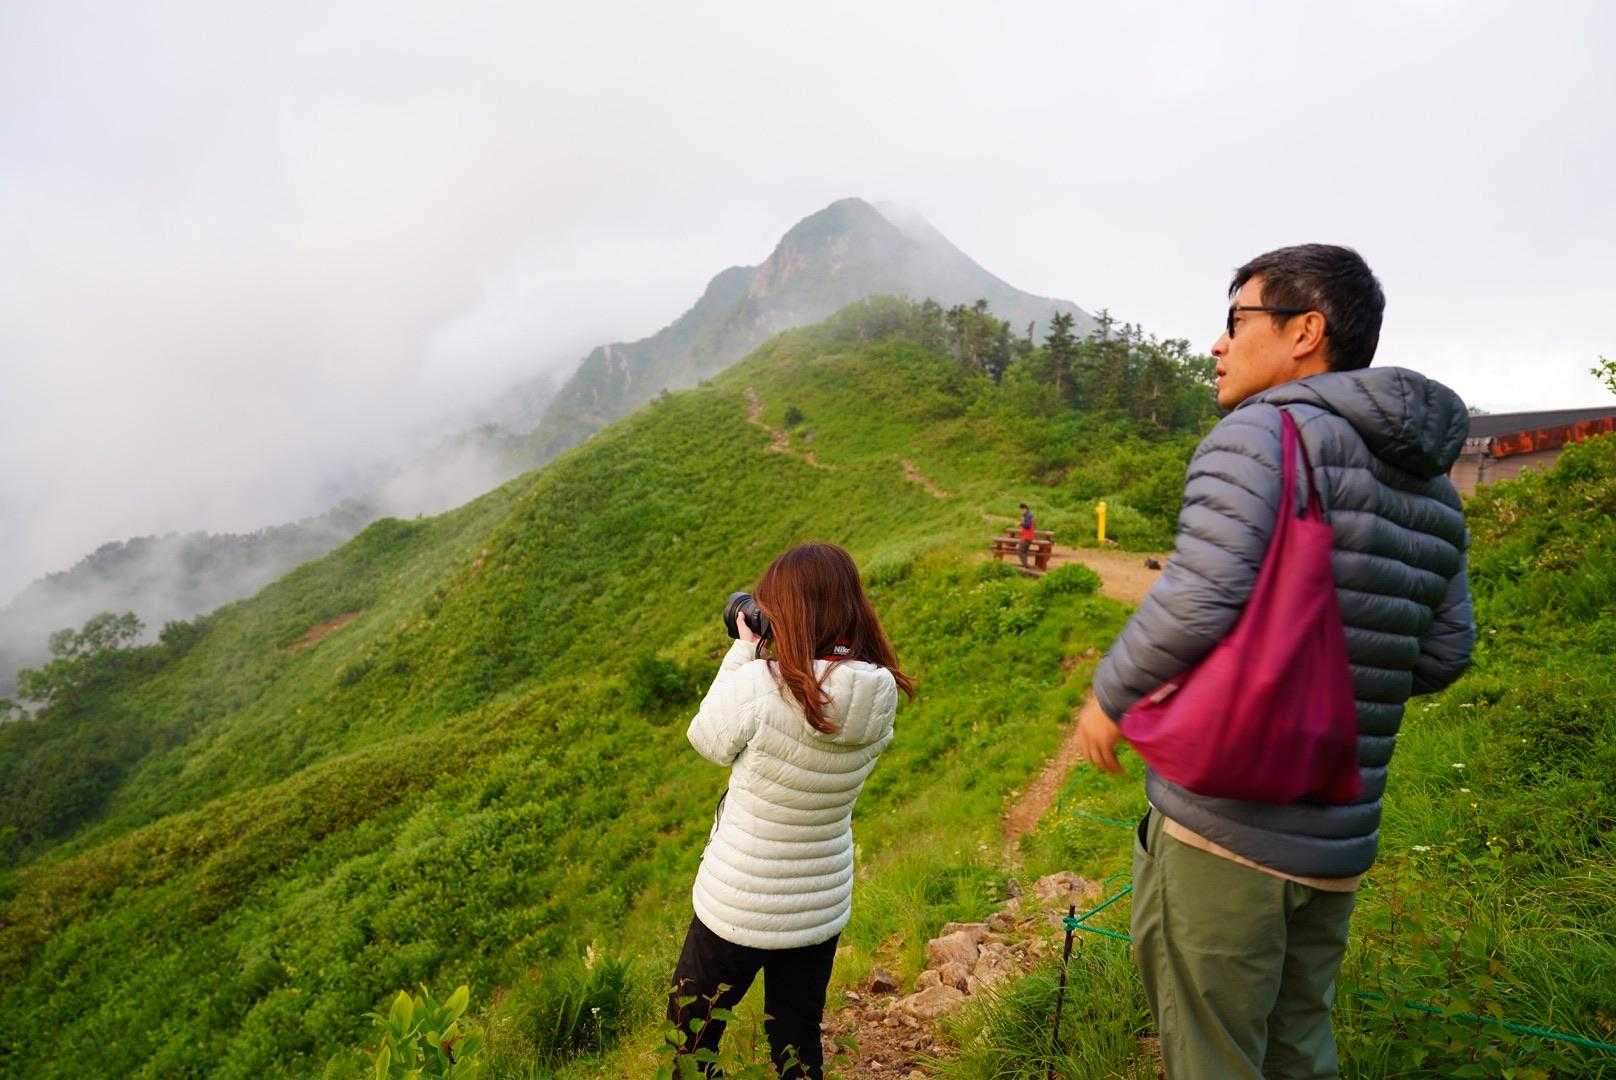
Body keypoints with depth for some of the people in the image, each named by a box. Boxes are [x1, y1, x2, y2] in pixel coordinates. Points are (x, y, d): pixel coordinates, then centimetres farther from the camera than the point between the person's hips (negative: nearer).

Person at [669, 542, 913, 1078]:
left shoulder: (757, 687, -29)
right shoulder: (881, 698, -13)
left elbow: (708, 741, -9)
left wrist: (744, 650, -4)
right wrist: (760, 658, -4)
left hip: (737, 908, -4)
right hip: (823, 909, 5)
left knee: (690, 1036, 22)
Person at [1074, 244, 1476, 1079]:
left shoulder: (1266, 433, -15)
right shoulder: (1431, 488, 10)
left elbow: (1198, 601, -25)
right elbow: (1441, 656, 12)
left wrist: (1110, 695, -10)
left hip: (1222, 830, -8)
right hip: (1337, 843, 8)